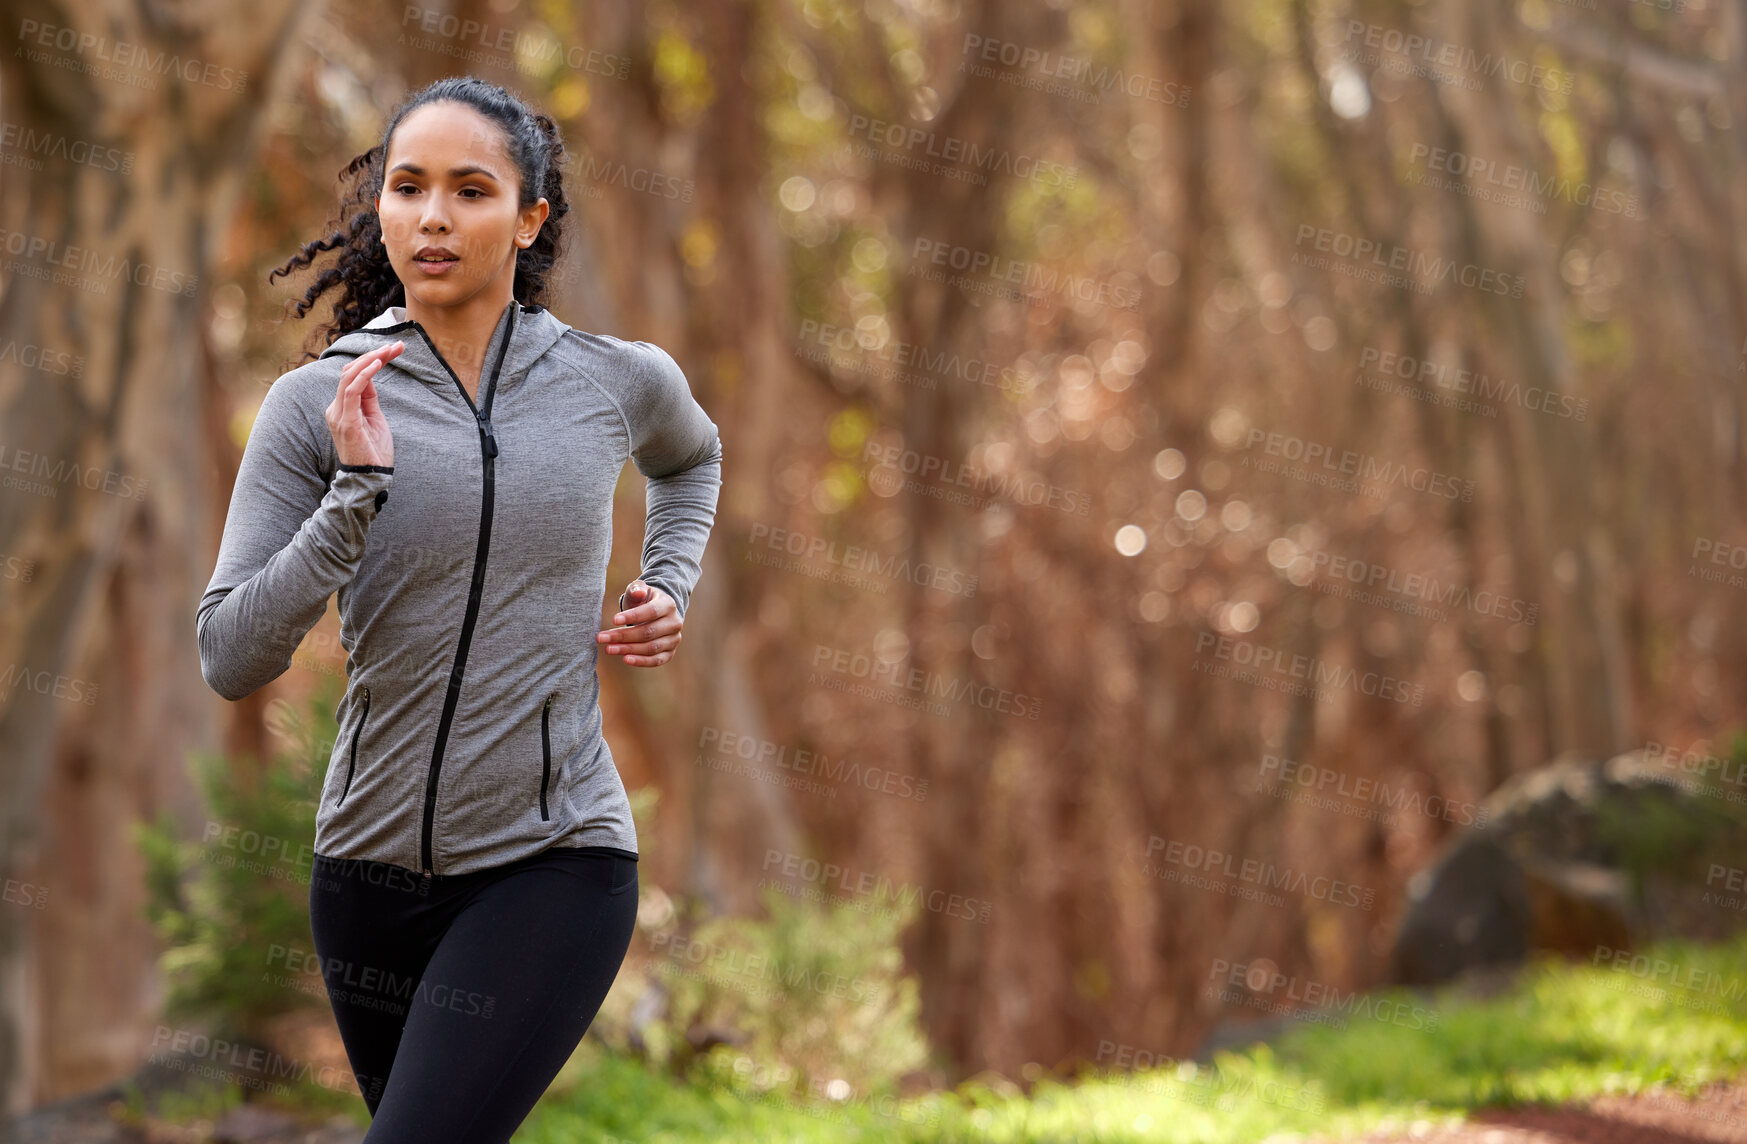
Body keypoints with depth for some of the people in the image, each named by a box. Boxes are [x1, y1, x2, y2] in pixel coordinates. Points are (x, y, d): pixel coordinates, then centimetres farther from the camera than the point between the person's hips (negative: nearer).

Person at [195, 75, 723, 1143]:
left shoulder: (621, 380, 0)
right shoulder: (315, 404, -3)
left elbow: (691, 457, 27)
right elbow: (231, 660, -10)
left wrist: (670, 588, 10)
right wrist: (357, 492, -19)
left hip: (554, 863, -2)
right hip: (374, 858, 2)